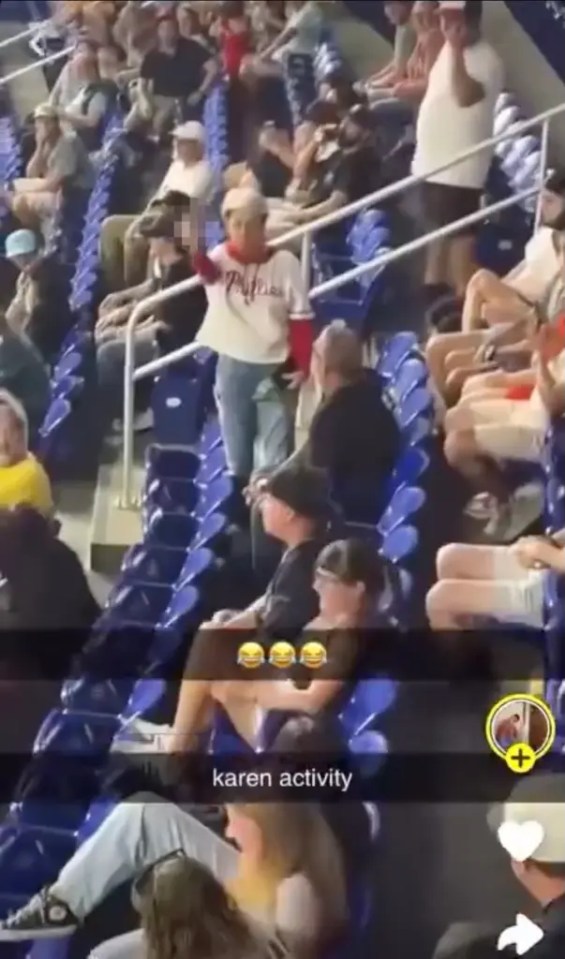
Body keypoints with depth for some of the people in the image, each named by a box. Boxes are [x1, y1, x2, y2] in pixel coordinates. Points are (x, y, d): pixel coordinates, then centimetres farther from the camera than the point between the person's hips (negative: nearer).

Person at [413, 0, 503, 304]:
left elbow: (465, 96, -35)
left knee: (459, 232, -7)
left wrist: (456, 50, -32)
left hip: (459, 166, -9)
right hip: (434, 160, 9)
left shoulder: (484, 59, -17)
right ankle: (433, 286, 33)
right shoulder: (449, 50, 12)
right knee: (438, 228, 20)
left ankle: (462, 298, -1)